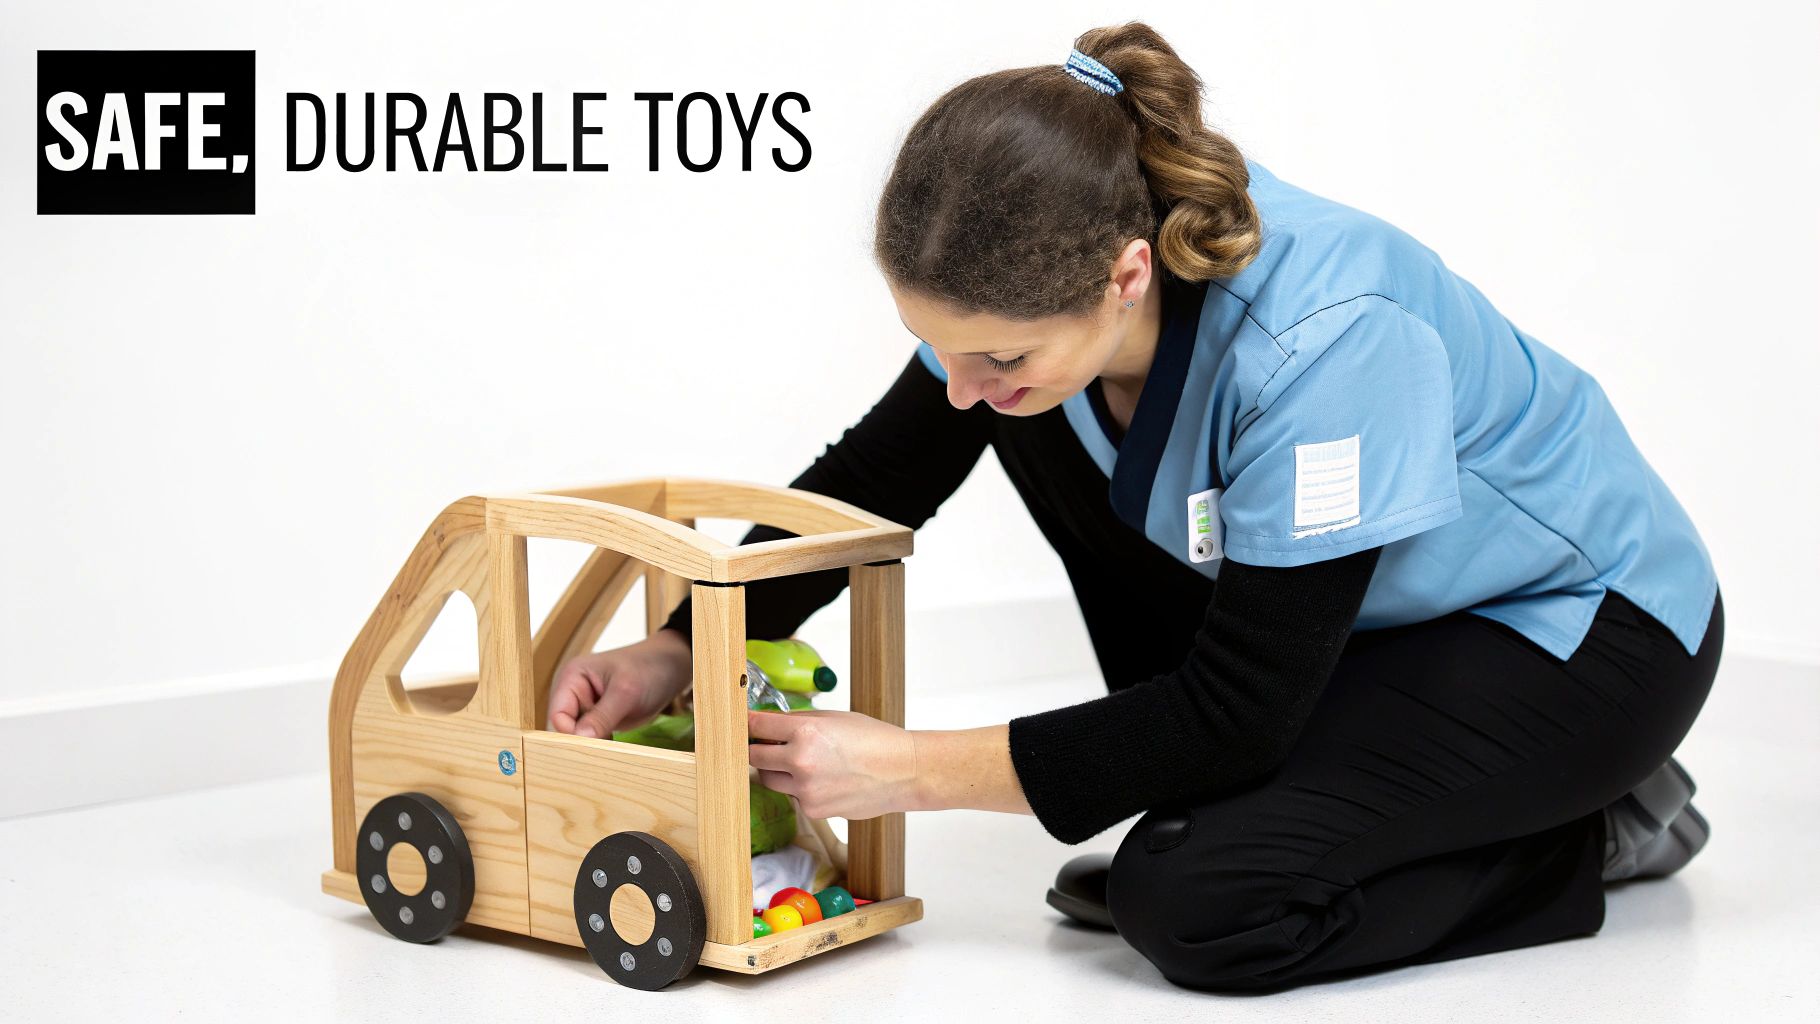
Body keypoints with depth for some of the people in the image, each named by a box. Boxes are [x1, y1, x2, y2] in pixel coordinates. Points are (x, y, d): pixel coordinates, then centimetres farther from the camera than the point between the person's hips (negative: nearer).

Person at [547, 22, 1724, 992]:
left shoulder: (1322, 340, -39)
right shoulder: (1052, 280, -17)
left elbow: (1240, 707, -31)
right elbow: (877, 479, 0)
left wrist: (915, 769, -29)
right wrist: (684, 652, -12)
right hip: (1358, 596, 8)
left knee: (1198, 909, -26)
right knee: (1045, 420, -9)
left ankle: (1597, 831, -2)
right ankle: (1232, 811, 1)